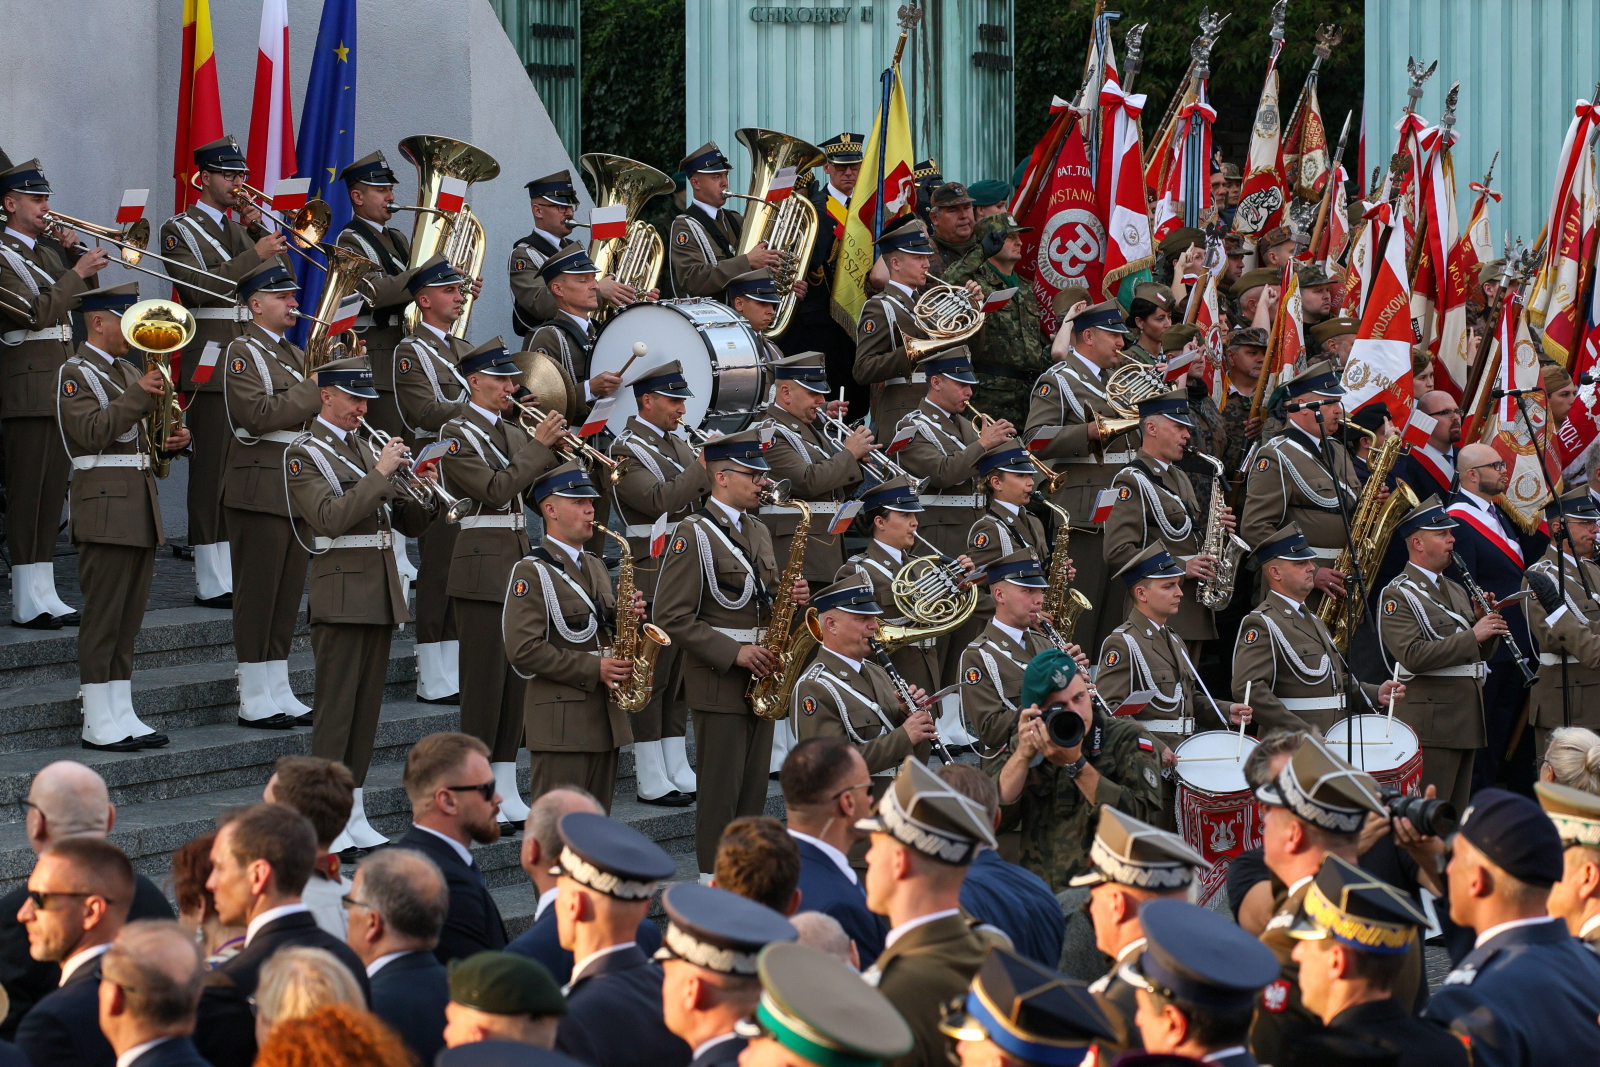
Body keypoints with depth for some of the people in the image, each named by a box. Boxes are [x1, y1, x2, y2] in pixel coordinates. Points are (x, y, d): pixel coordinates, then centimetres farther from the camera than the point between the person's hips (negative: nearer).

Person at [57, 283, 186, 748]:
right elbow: (93, 432, -20)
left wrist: (168, 443, 5)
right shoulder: (75, 374, -6)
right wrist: (139, 396, -25)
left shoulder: (131, 372, 20)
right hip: (105, 507, -8)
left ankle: (122, 714, 12)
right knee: (102, 617, -7)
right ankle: (98, 724, -5)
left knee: (129, 618, 9)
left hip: (141, 506, 8)